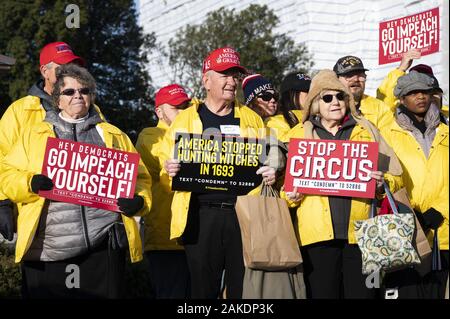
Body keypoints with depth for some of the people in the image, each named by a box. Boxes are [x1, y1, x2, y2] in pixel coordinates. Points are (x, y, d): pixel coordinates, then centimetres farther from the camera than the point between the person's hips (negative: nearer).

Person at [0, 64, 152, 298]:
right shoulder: (34, 134, 15)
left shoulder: (114, 136, 18)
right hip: (47, 249, -1)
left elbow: (139, 178, 16)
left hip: (103, 244, 1)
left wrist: (139, 201, -5)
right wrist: (30, 184, -12)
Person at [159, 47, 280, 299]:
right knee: (204, 287, 3)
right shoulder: (186, 119, 12)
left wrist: (271, 173, -5)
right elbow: (168, 161, 11)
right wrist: (170, 169, -11)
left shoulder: (251, 119, 15)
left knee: (244, 287, 2)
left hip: (244, 214, 1)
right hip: (201, 214, -1)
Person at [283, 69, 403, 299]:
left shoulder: (366, 130, 16)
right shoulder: (298, 134, 14)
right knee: (322, 293, -1)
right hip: (318, 233, -1)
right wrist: (291, 195, -7)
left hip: (360, 231, 1)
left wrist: (382, 183, -7)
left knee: (361, 292, 0)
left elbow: (396, 176, 14)